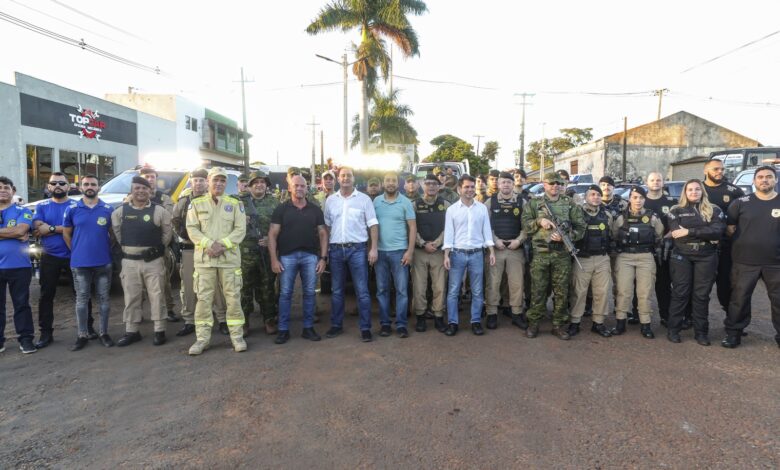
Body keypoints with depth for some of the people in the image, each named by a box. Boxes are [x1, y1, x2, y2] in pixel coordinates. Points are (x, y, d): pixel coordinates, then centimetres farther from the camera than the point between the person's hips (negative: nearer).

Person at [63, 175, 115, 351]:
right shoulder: (72, 210, 2)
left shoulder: (108, 209, 2)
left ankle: (104, 333, 17)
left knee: (104, 298, 7)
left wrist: (109, 251, 4)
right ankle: (82, 335, 16)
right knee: (82, 299, 7)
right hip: (80, 262, 0)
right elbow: (66, 234, 10)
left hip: (104, 262, 0)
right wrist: (76, 251, 5)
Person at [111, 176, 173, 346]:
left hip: (153, 261, -2)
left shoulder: (159, 211, -3)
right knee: (131, 297, 9)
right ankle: (131, 331, 19)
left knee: (156, 295, 1)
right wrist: (125, 245, 12)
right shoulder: (121, 211, 5)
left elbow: (167, 232, 5)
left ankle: (159, 331, 9)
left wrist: (159, 247, 4)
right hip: (129, 261, 3)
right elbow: (116, 229, 16)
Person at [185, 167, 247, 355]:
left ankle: (237, 336, 12)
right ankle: (202, 338, 13)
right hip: (204, 258, 1)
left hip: (229, 257, 0)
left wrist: (223, 245, -14)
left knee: (233, 298, 2)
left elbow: (240, 229, -1)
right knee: (203, 298, 3)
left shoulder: (235, 204, 7)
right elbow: (192, 229, 1)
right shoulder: (197, 204, 9)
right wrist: (209, 244, -14)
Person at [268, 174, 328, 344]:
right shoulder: (281, 209, 4)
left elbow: (322, 234, 8)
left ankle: (308, 328, 17)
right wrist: (274, 259, -8)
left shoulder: (315, 209, 9)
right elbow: (272, 234, 0)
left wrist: (323, 258, 0)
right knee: (285, 293, 2)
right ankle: (283, 330, 13)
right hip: (287, 256, -1)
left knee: (309, 293, 6)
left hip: (310, 256, 2)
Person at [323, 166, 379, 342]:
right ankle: (336, 325, 24)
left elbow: (373, 225, -2)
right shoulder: (330, 200, 8)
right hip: (336, 249, 3)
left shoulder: (364, 199, 0)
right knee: (337, 290, 12)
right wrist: (325, 249, 5)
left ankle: (365, 328, 8)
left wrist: (374, 248, -9)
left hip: (357, 249, -3)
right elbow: (326, 226, 11)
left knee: (362, 291, -1)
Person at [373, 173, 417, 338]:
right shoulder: (376, 201, 5)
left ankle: (401, 324, 10)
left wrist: (410, 251, -8)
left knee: (402, 289, 2)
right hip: (380, 251, 2)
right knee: (382, 289, 8)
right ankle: (384, 323, 18)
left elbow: (412, 228, -1)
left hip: (399, 251, -2)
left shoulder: (405, 202, 0)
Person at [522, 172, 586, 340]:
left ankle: (559, 325, 17)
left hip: (562, 254, 1)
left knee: (561, 291, 6)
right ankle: (533, 323, 15)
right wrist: (539, 221, -13)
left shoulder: (569, 203, 8)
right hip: (540, 253, -1)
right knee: (538, 291, 4)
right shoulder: (534, 203, 7)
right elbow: (525, 224, 4)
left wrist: (566, 236, -11)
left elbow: (581, 226, 5)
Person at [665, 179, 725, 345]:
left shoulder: (714, 210, 8)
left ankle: (701, 332, 14)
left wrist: (689, 232, -17)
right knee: (680, 293, 1)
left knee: (702, 294, 5)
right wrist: (706, 235, -12)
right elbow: (676, 234, -10)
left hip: (706, 257, 1)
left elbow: (718, 231, -10)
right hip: (681, 256, -1)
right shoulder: (676, 211, 4)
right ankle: (673, 329, 9)